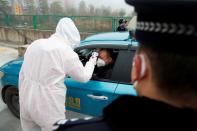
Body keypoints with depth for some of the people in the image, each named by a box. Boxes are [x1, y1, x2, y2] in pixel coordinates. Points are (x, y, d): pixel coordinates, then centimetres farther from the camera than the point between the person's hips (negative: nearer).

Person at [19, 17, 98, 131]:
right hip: (47, 107, -6)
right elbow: (84, 77, -2)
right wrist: (92, 61, 13)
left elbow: (22, 74, 11)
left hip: (26, 101, 7)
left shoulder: (35, 44, 6)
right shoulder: (66, 52, -14)